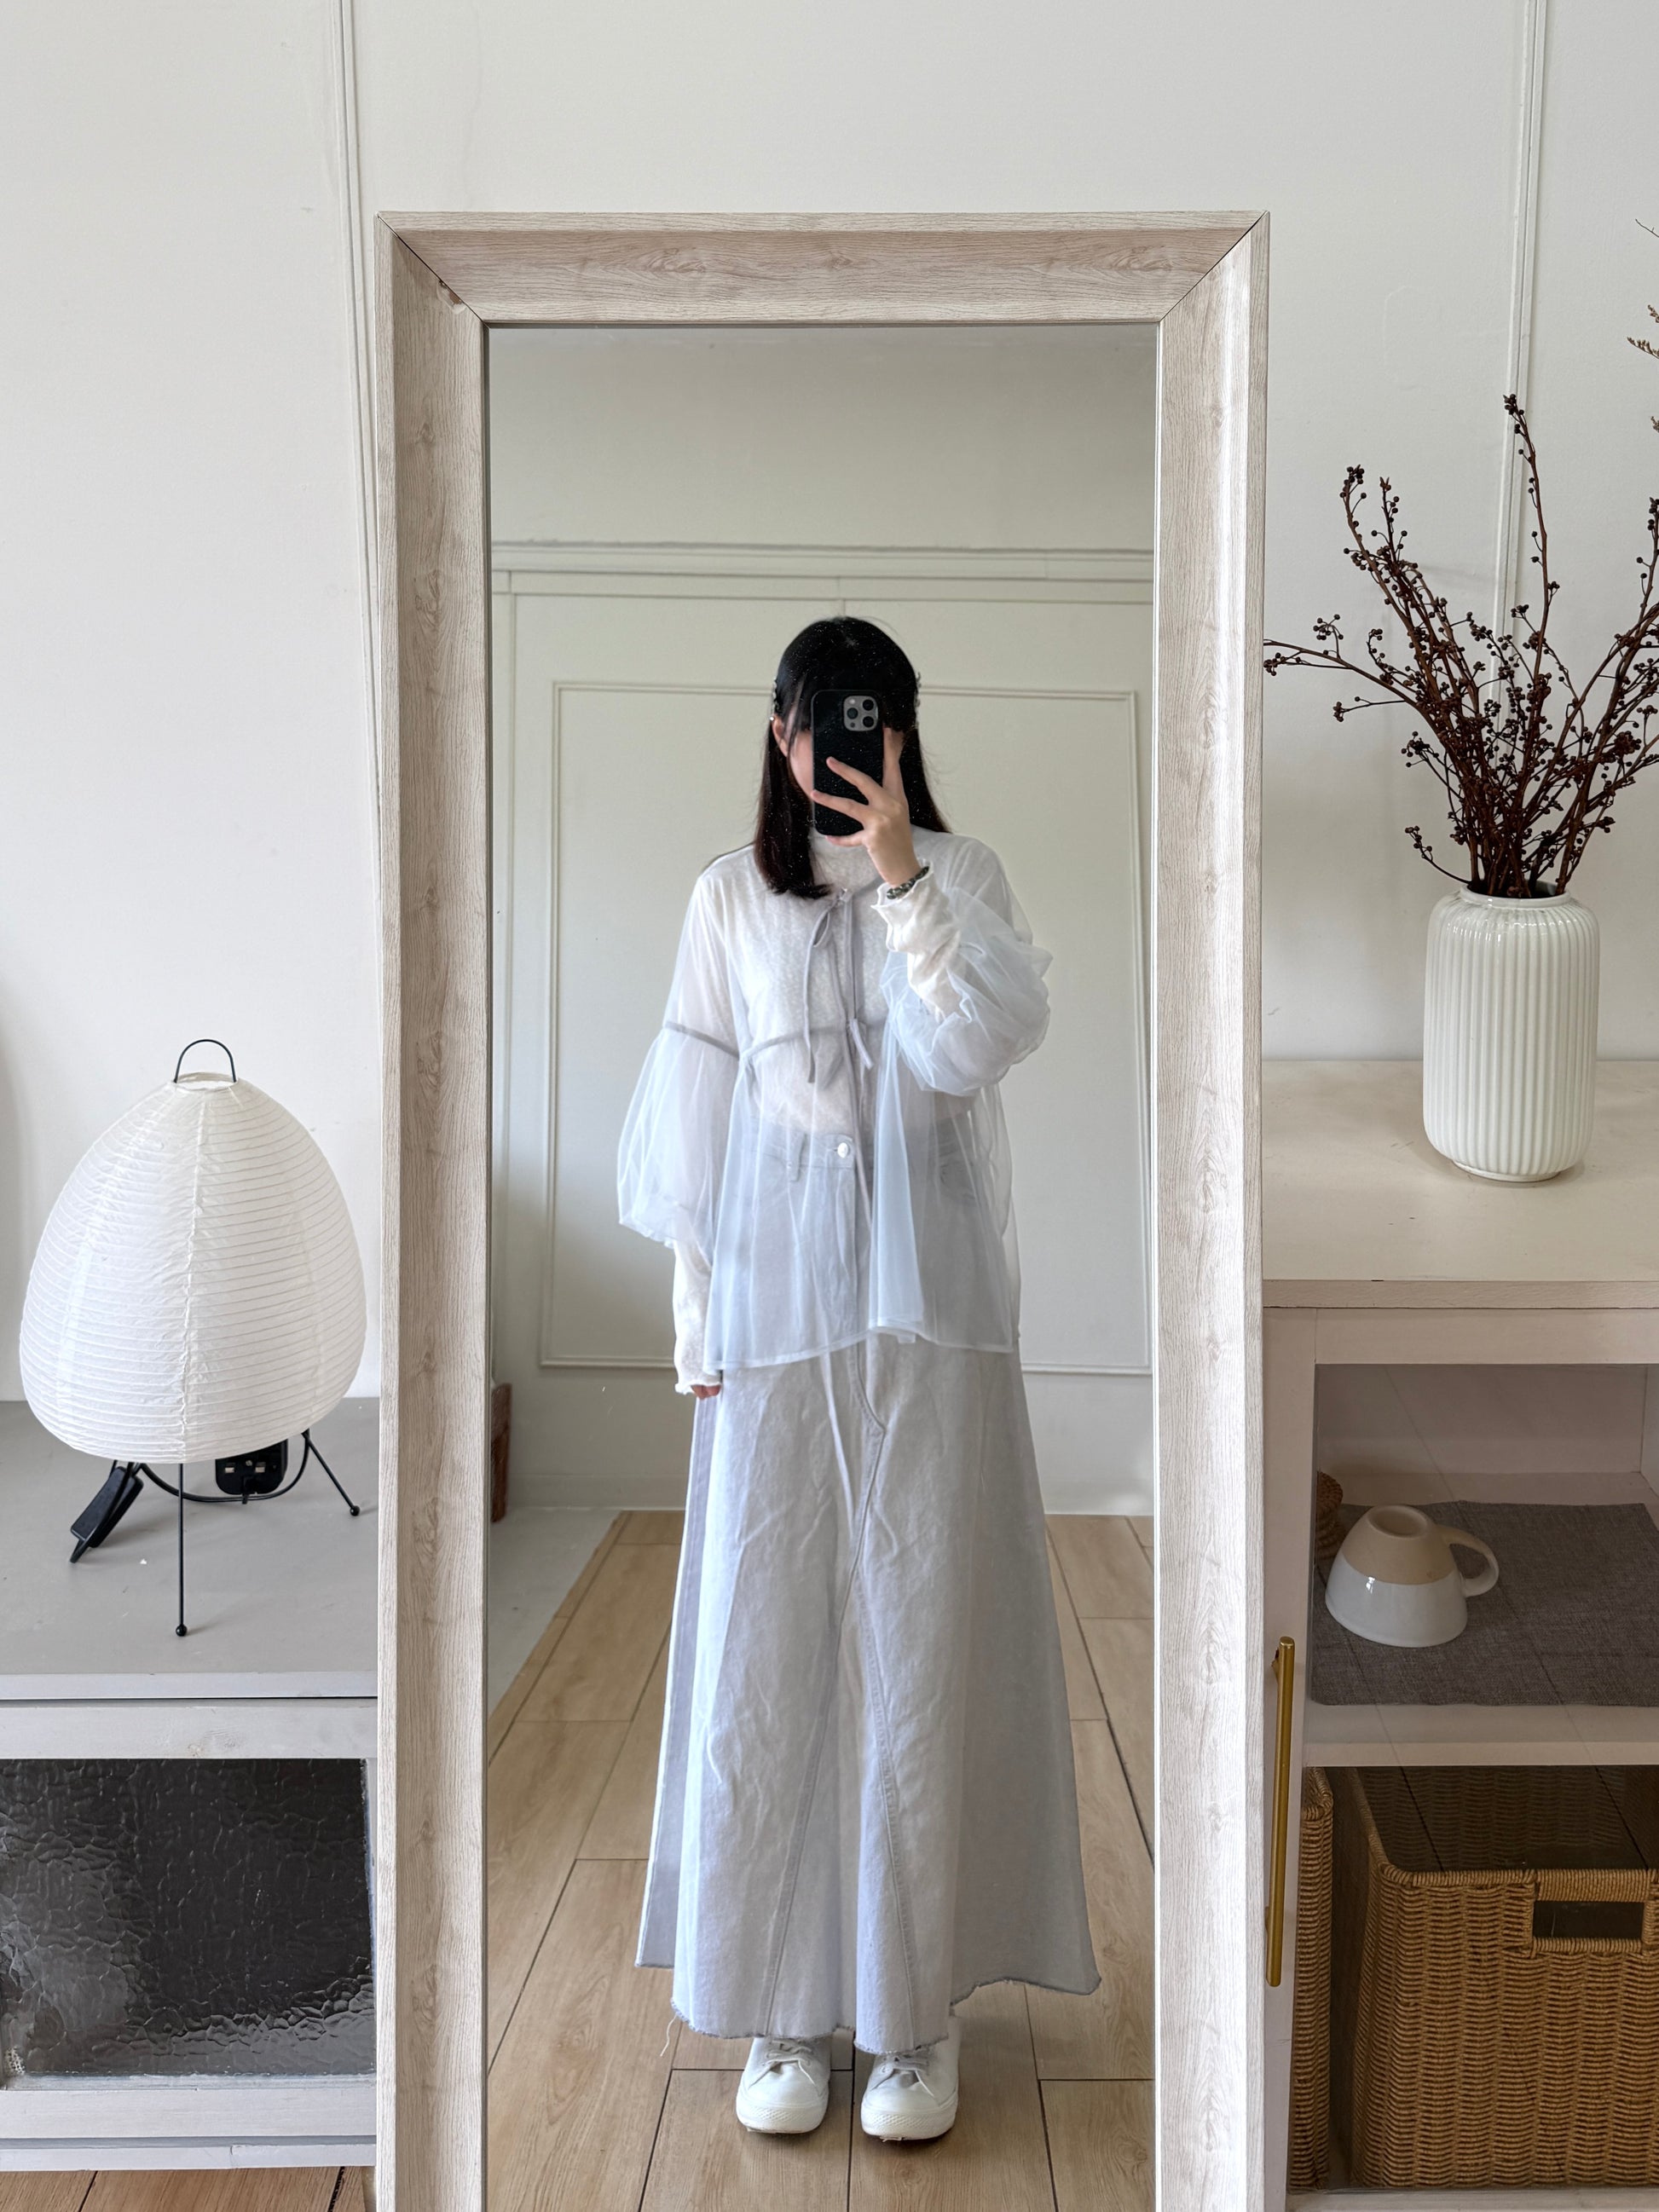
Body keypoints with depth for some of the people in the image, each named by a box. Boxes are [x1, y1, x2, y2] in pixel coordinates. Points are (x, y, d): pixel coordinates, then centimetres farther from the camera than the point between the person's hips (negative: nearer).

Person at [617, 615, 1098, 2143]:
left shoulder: (960, 874, 4)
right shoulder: (731, 897, 7)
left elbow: (982, 1044, -12)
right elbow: (697, 1119, 7)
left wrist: (898, 872, -19)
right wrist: (698, 1321, 4)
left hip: (928, 1302, -1)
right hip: (778, 1311, 1)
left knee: (925, 1636, 2)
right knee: (767, 1646, 3)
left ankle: (920, 2005, 17)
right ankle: (784, 2006, 19)